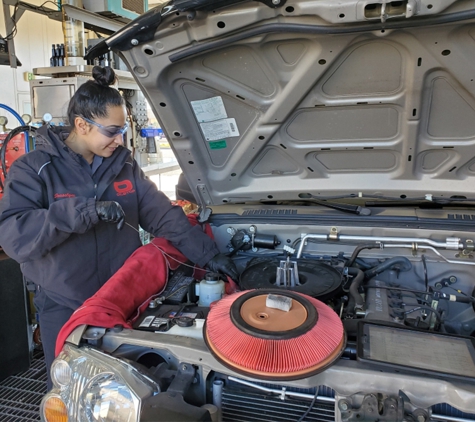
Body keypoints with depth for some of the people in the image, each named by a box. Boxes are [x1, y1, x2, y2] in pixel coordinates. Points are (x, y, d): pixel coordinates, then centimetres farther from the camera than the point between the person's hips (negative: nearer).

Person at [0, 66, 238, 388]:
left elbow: (163, 214, -1)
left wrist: (207, 254, -8)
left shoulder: (124, 164, 0)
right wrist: (83, 211, -34)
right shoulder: (34, 169, -12)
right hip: (64, 308, -3)